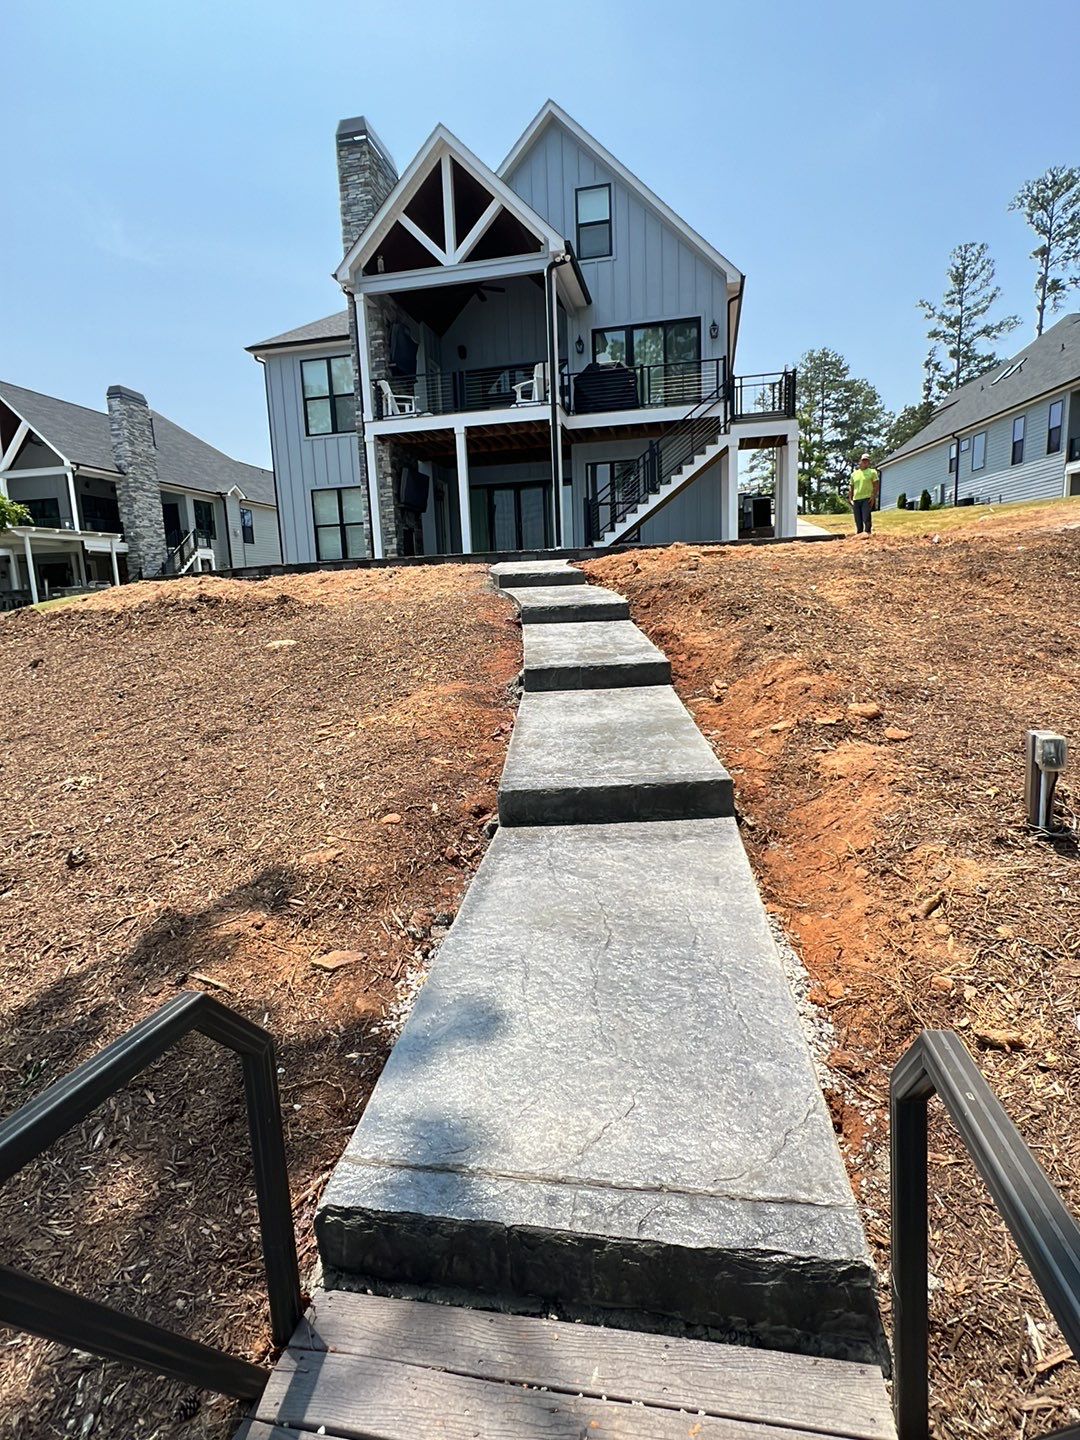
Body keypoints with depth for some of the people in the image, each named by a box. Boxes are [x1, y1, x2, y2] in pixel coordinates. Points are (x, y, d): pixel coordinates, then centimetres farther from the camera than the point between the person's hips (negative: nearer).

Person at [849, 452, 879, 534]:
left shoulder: (872, 472, 6)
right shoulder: (854, 474, 17)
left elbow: (876, 485, 0)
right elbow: (851, 487, 18)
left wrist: (873, 497, -12)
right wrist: (850, 499, 8)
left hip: (867, 499, -4)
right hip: (856, 500, 4)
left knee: (866, 519, -13)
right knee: (858, 520, 5)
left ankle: (867, 533, -13)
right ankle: (858, 534, 11)